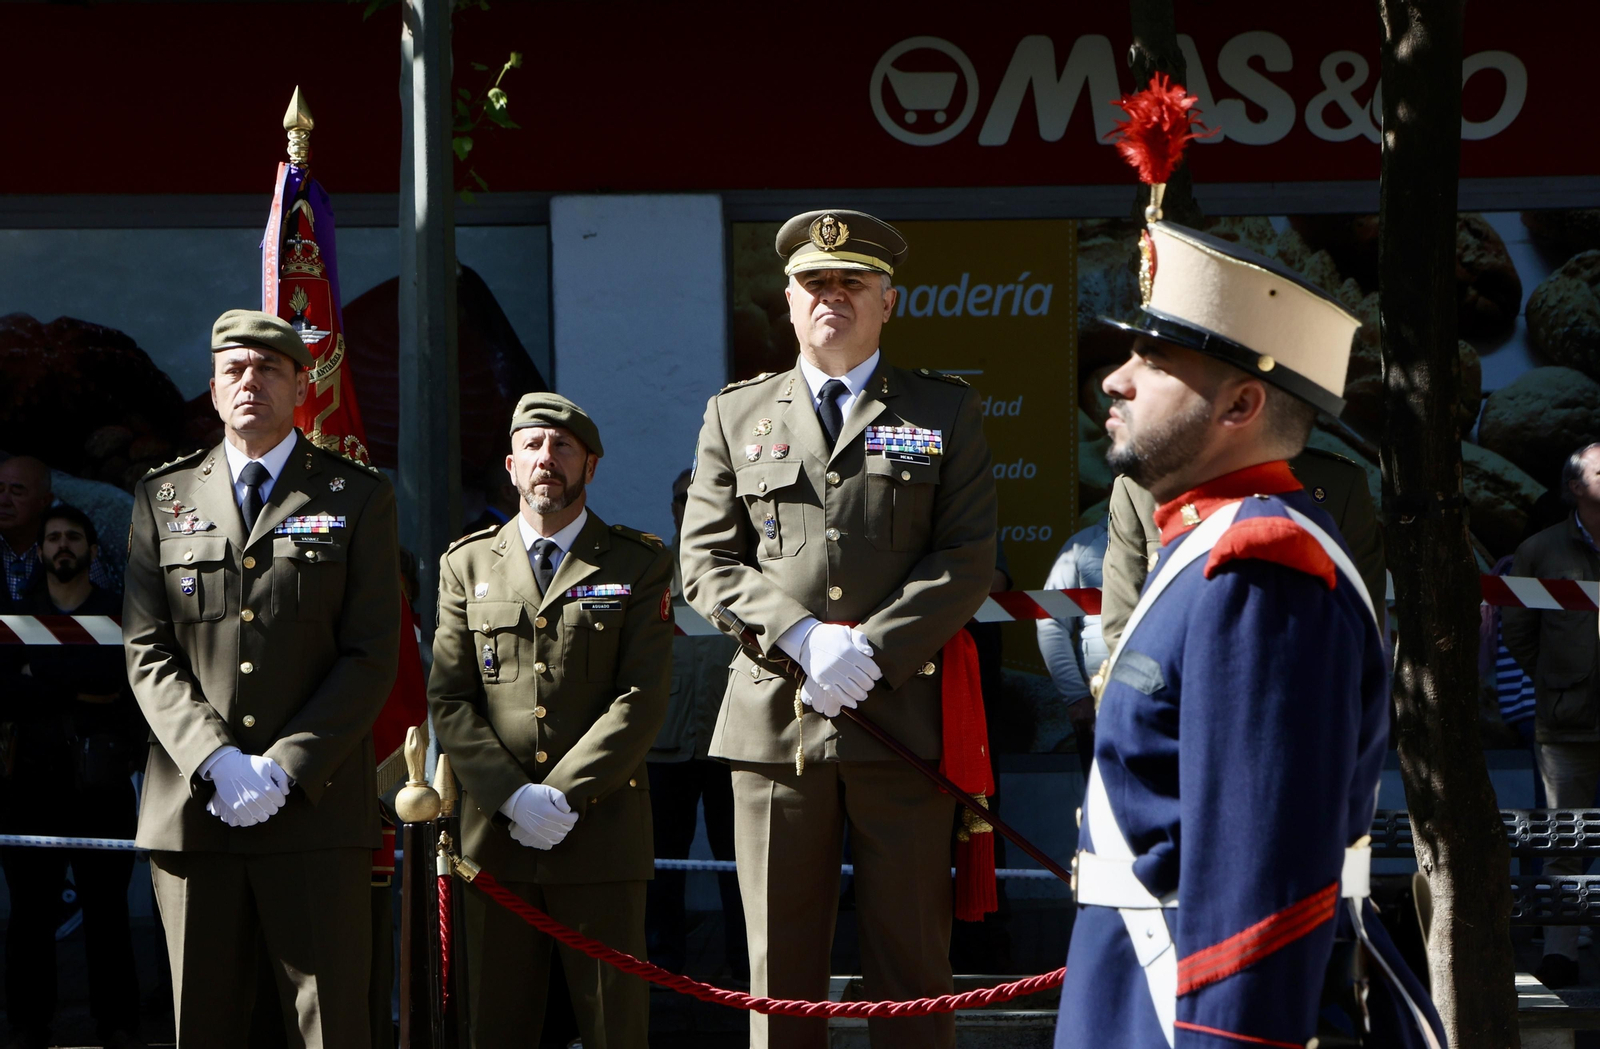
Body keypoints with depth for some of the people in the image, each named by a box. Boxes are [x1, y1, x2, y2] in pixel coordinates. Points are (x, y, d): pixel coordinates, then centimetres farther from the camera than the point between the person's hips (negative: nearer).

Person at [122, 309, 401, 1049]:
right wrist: (216, 760, -11)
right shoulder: (163, 499, 12)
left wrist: (286, 768, -12)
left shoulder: (357, 497, 7)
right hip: (190, 807, 2)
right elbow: (147, 653, 5)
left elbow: (371, 656, 0)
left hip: (317, 803, -2)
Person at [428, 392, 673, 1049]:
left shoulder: (639, 565, 6)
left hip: (602, 829, -2)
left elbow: (642, 699, -4)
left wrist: (565, 796, -13)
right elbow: (448, 699, 4)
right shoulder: (467, 564, 12)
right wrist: (513, 795, -10)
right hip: (496, 826, 2)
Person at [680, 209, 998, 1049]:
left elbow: (967, 559, 0)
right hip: (774, 719, 1)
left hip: (904, 711, -1)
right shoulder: (735, 414, 14)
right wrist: (803, 638, -10)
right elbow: (706, 562, 6)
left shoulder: (946, 412, 10)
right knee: (780, 960, 3)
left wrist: (872, 649, -13)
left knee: (911, 958, 1)